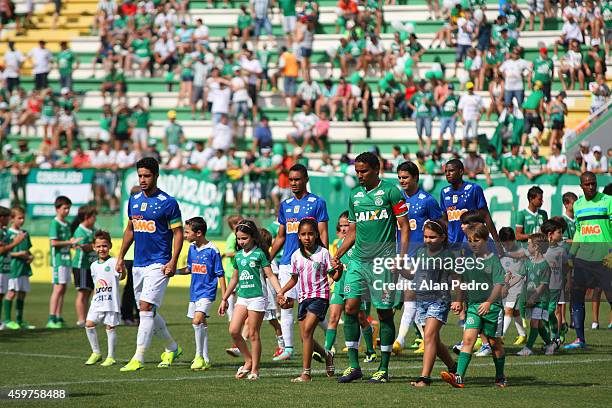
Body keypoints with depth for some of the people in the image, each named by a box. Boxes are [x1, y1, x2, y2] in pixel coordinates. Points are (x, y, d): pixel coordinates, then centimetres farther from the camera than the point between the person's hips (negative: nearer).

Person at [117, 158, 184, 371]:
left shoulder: (168, 202, -8)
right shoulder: (134, 200, 11)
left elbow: (178, 233, -7)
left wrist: (173, 261, -15)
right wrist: (121, 256, 15)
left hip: (159, 264, -7)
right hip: (138, 264, 7)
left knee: (146, 308, -15)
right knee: (148, 312, 12)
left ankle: (138, 358, -16)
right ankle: (172, 348, 31)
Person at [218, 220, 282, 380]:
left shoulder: (259, 254, -5)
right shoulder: (238, 256, 12)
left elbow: (270, 275, -6)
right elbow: (234, 279, 22)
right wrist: (224, 299, 25)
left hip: (257, 297, -6)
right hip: (242, 297, 6)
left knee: (253, 334, -3)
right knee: (233, 331, -5)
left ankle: (254, 369, 5)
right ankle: (248, 361, 12)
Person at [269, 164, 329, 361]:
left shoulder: (317, 203, -1)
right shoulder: (285, 205, 14)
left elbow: (322, 234, -4)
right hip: (287, 263, 5)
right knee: (285, 304, 1)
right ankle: (288, 348, 5)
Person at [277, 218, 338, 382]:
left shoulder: (323, 253, -4)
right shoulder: (296, 256, 8)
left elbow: (334, 277, -1)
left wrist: (339, 269, -23)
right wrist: (281, 292, 7)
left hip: (319, 296, -6)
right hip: (303, 297, 6)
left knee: (307, 331, -19)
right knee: (305, 337, 4)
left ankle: (306, 373, -19)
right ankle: (327, 355, 34)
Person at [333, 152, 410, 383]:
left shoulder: (390, 192, -4)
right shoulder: (354, 195, 14)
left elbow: (404, 227, -4)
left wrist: (402, 256, -13)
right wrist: (337, 256, 10)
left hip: (383, 260, -5)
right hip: (358, 259, 5)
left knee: (384, 312, 0)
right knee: (350, 307, -5)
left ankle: (383, 369, 8)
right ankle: (353, 366, 1)